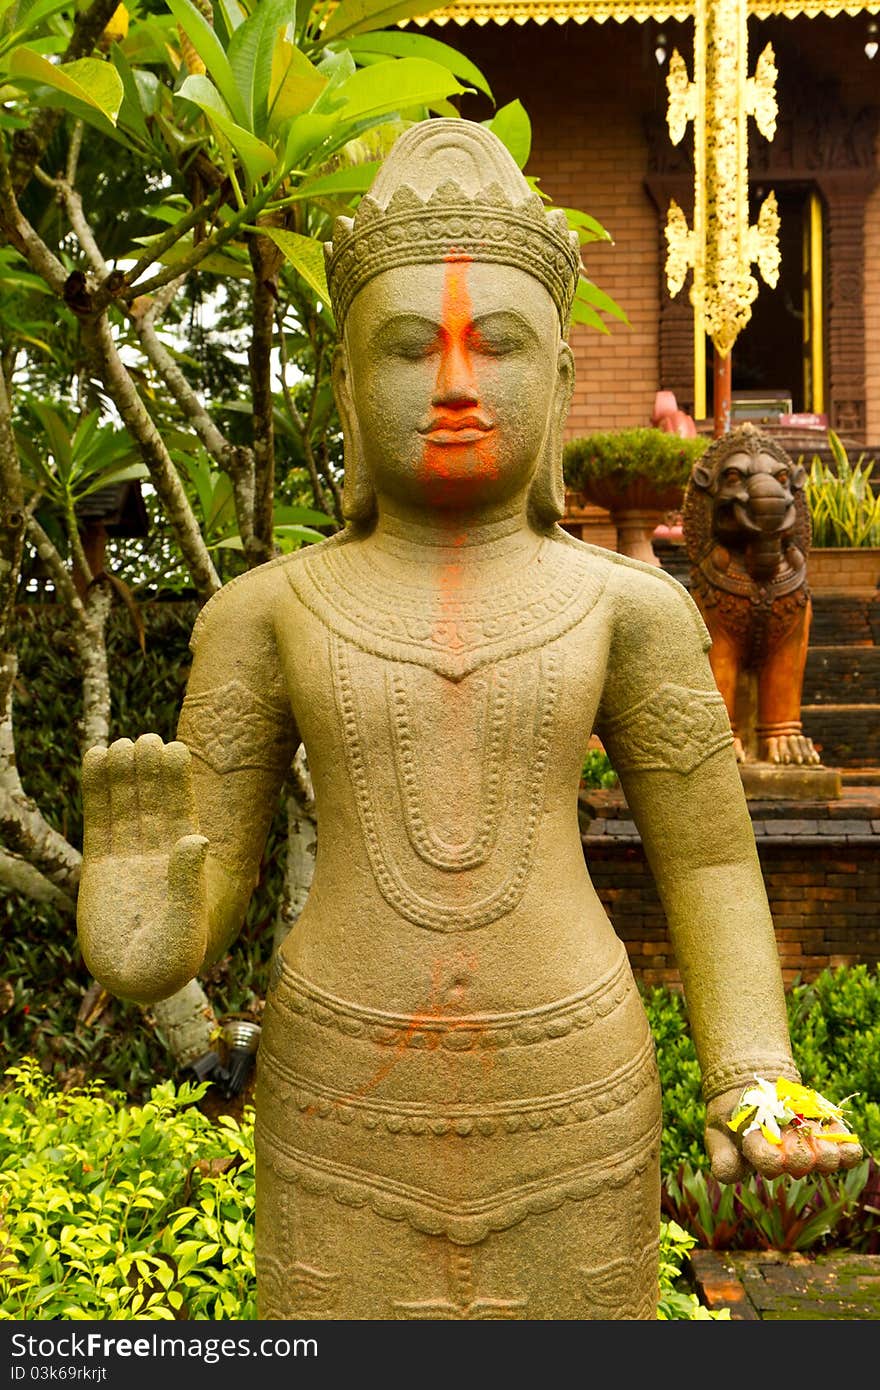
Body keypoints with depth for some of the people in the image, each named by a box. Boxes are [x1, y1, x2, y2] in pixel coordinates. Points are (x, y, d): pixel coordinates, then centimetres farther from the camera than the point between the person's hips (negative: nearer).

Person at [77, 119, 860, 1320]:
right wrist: (146, 940, -22)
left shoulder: (627, 605, -1)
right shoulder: (267, 611, 0)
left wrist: (755, 1086, -11)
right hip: (348, 1107, 0)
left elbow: (710, 870, 3)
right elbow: (205, 880, 1)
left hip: (565, 1099, 0)